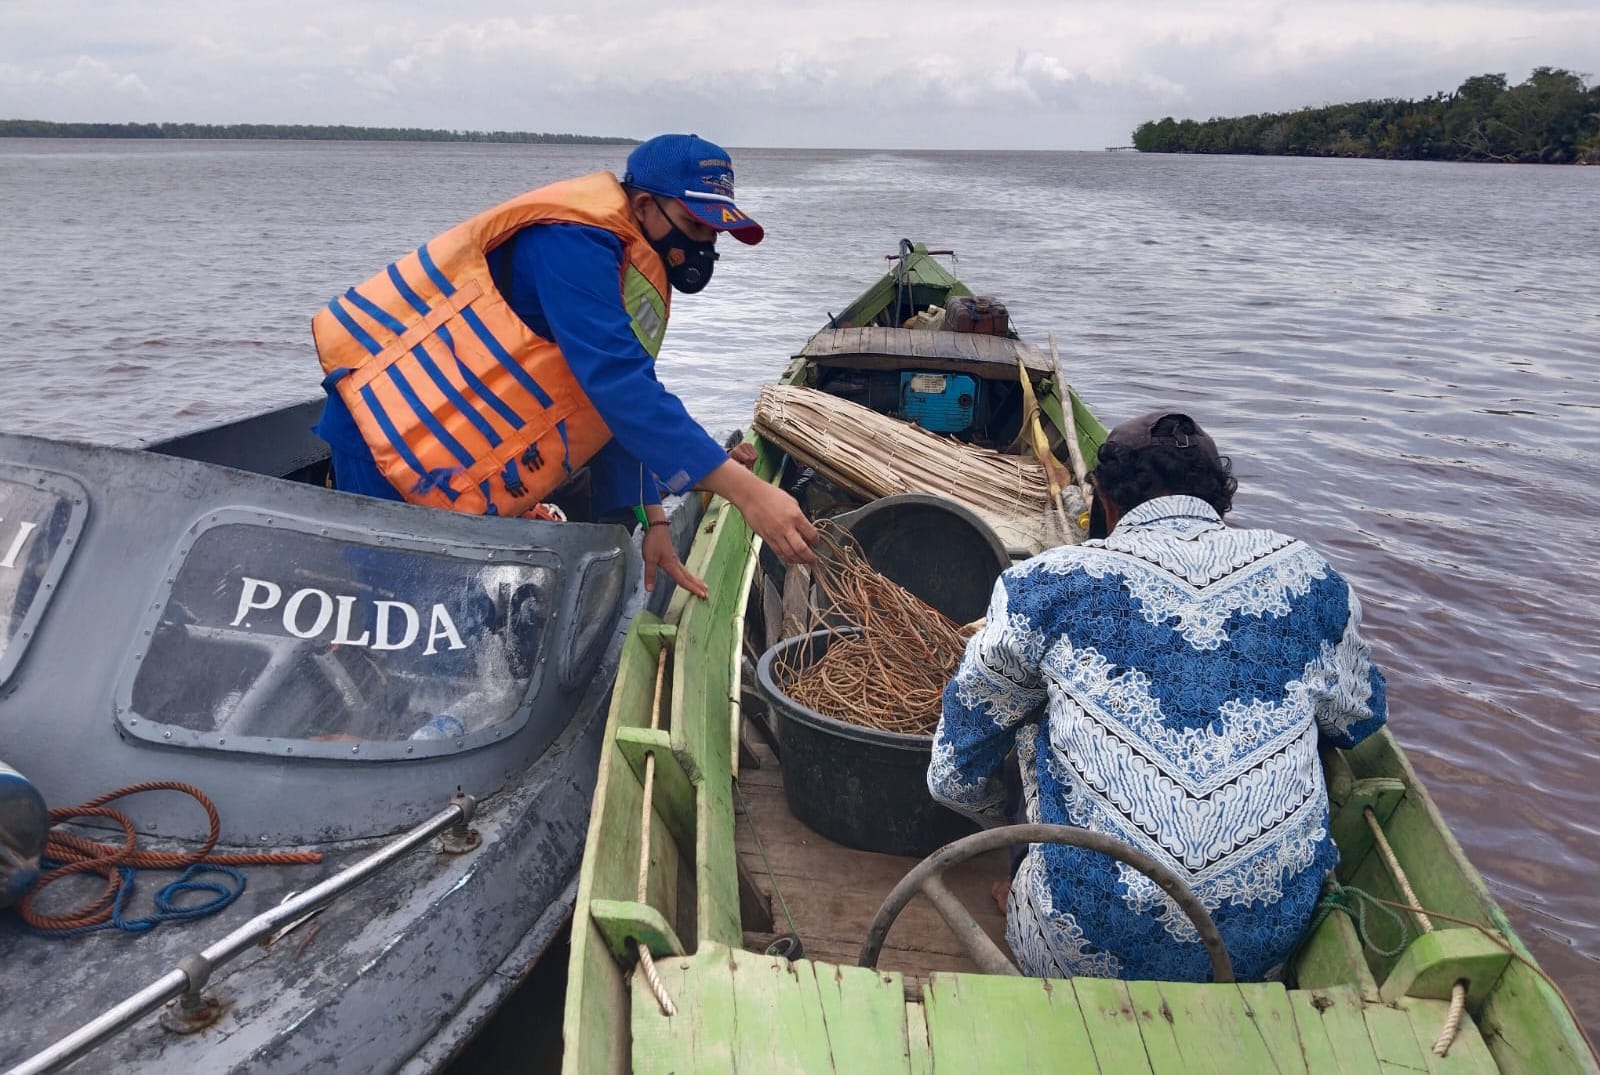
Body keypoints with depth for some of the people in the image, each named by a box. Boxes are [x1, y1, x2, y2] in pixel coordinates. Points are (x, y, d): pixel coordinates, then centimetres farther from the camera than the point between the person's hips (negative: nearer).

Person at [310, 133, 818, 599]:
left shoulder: (632, 270, 9)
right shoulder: (574, 242, -23)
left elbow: (622, 399, 11)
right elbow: (617, 383, -34)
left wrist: (651, 521, 4)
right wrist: (745, 489, -38)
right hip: (389, 416, -10)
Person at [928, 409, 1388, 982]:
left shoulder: (1043, 586, -3)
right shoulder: (1311, 579, 3)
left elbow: (954, 776, 9)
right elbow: (1362, 720, 25)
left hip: (1086, 955, -2)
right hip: (1265, 959, 2)